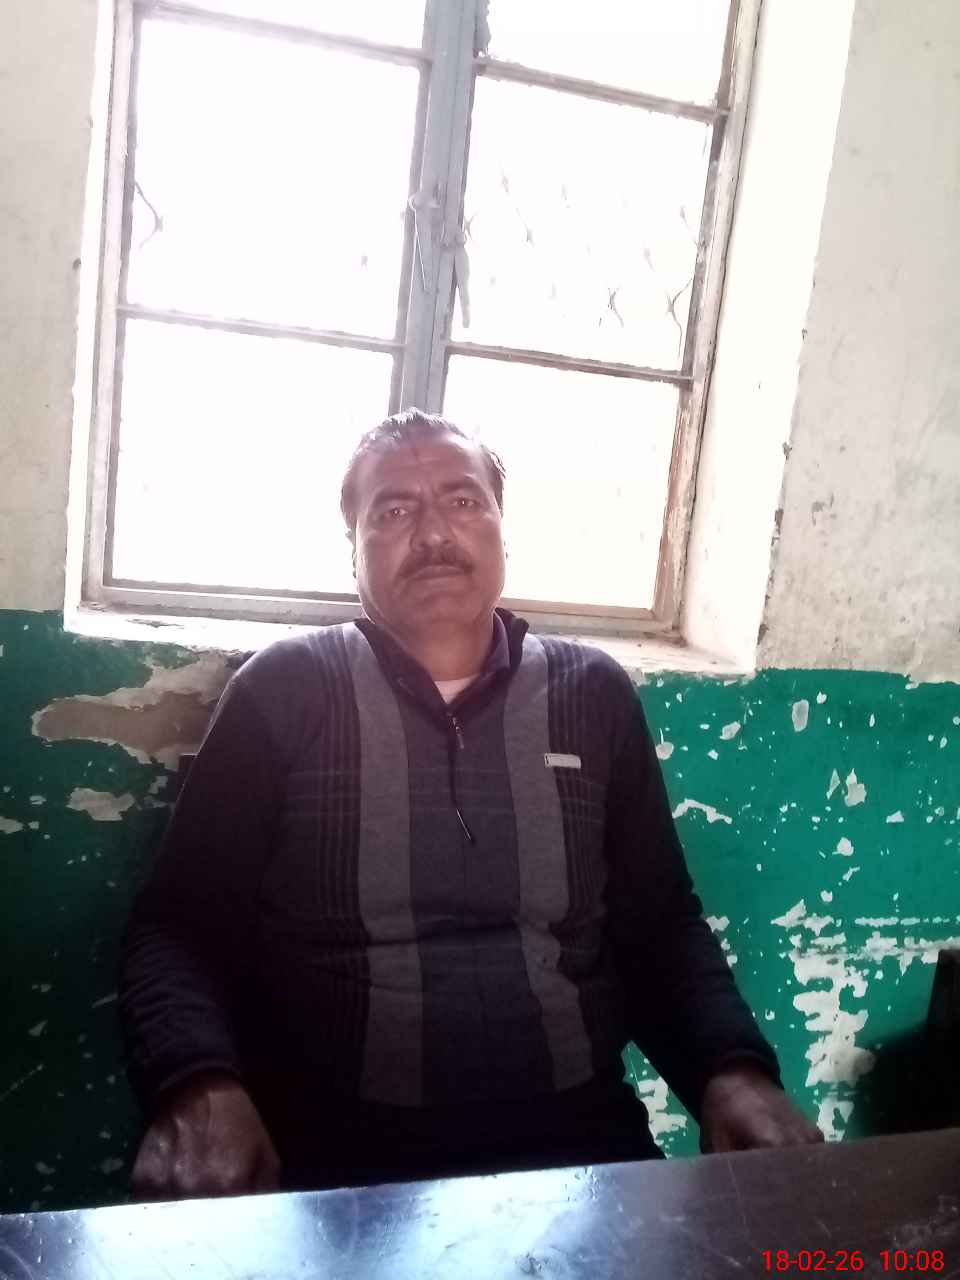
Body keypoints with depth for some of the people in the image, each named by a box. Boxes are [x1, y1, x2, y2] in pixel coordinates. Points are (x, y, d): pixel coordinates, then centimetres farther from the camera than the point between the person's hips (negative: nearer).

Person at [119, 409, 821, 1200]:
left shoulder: (595, 695, 8)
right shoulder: (283, 690, 1)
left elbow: (663, 927, 11)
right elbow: (179, 925, -1)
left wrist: (733, 1069, -8)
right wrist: (201, 1087, -21)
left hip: (580, 1140, 3)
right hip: (338, 1158, -2)